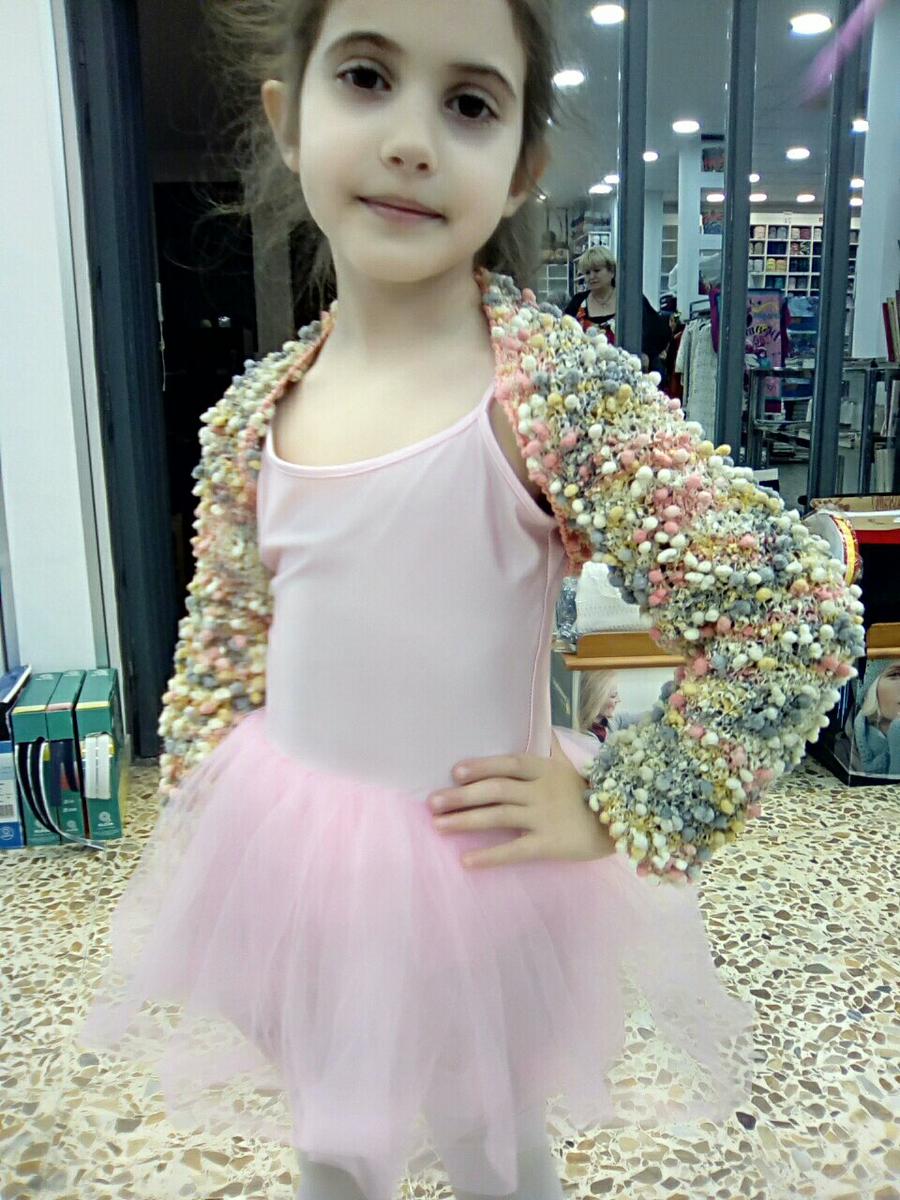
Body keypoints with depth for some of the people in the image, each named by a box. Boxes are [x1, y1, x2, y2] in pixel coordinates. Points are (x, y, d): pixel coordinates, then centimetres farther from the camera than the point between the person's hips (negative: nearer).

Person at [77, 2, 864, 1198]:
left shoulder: (559, 383, -20)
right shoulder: (252, 412, -4)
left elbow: (795, 608, -21)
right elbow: (221, 652, 8)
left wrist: (613, 810, -17)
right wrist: (196, 839, 9)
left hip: (471, 866, -4)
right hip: (286, 860, 5)